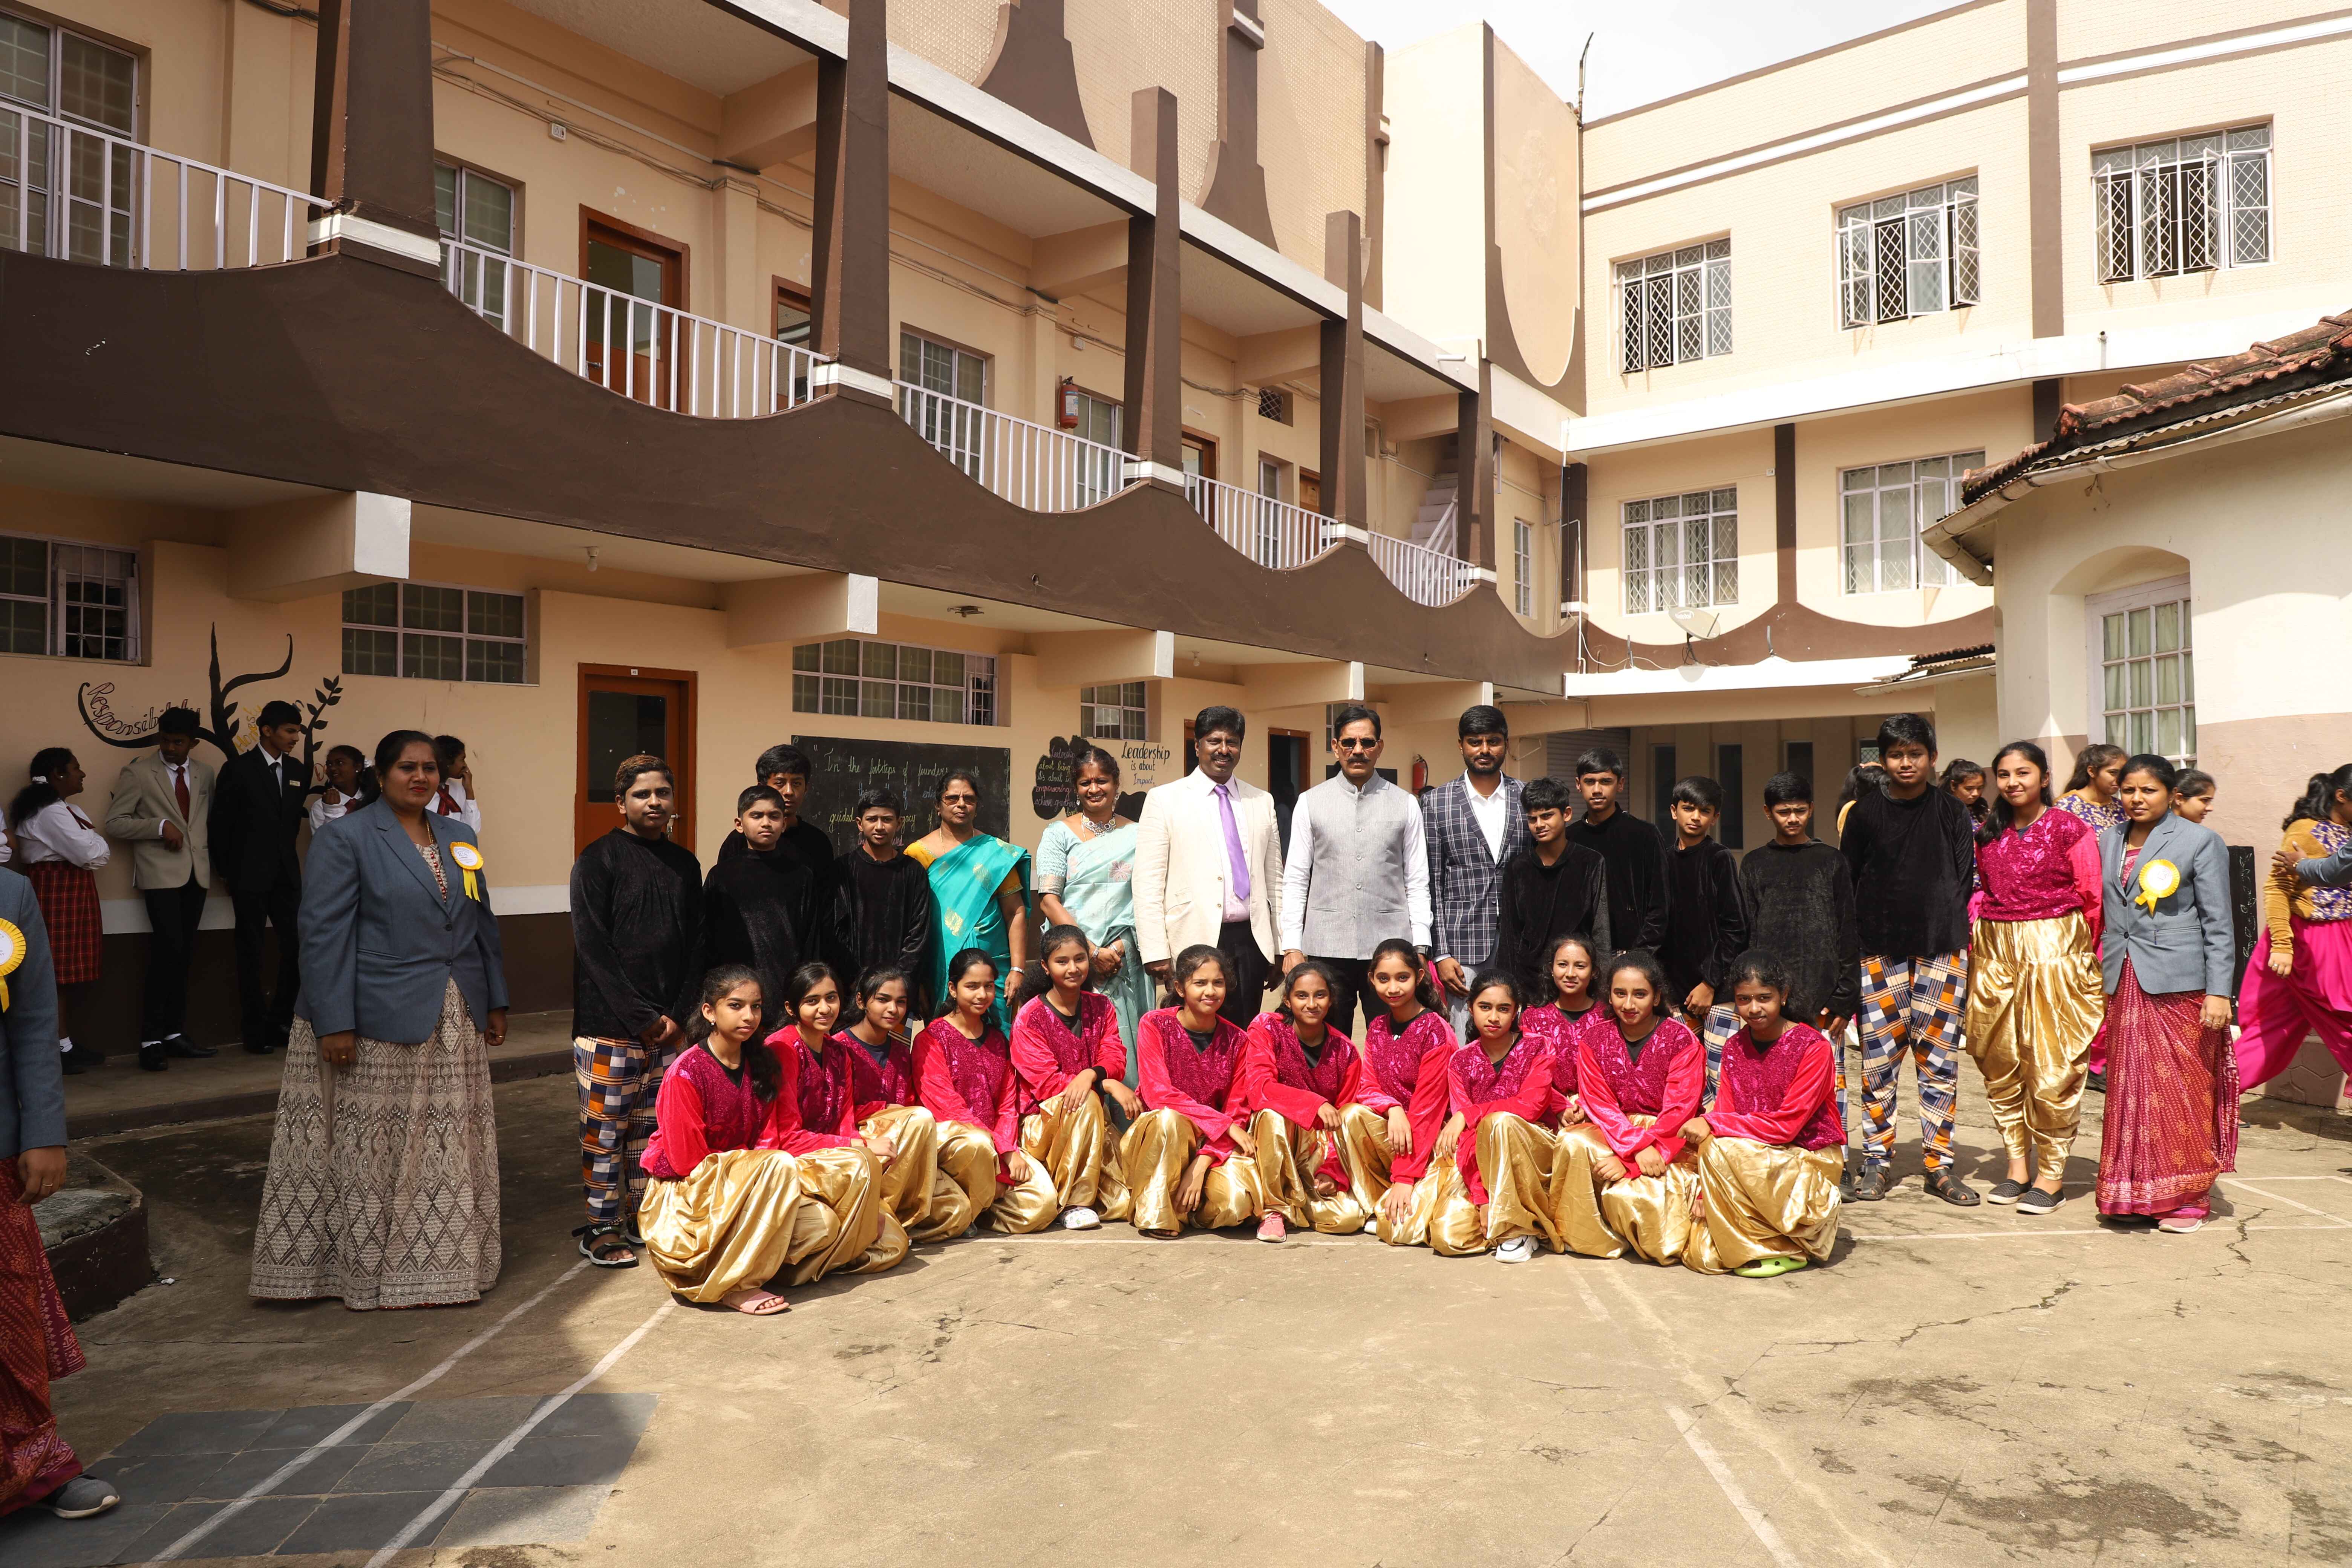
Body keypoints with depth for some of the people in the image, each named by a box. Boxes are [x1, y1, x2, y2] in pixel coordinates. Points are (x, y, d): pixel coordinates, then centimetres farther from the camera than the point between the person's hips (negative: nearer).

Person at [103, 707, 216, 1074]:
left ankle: (174, 1033, 15)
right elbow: (114, 823, -2)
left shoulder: (205, 773, 13)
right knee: (169, 949, -14)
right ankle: (151, 1040, -8)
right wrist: (160, 826, -14)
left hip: (196, 872, 5)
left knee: (184, 955, 8)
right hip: (161, 874, -5)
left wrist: (213, 855, 6)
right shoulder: (138, 774, 1)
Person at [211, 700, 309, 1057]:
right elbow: (221, 822, -2)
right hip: (250, 876, -4)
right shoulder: (239, 769, -6)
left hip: (286, 873, 4)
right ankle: (255, 1030, 12)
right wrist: (224, 871, 1)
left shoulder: (299, 772, 8)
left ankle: (280, 1021, 14)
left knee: (296, 946, 0)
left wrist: (287, 855, 13)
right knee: (251, 951, 4)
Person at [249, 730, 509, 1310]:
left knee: (450, 1147, 10)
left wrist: (495, 1002, 12)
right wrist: (334, 1023, -15)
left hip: (452, 1024, 6)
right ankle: (369, 1268, 19)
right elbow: (324, 933, -10)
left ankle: (440, 1259, 23)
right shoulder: (347, 838, -6)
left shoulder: (459, 838, 12)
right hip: (378, 1023, -5)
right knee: (373, 1148, 4)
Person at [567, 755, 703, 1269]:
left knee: (653, 1128, 9)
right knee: (605, 1129, 2)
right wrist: (642, 1019, -11)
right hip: (609, 1027, -4)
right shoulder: (598, 860, -4)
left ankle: (643, 1217, 22)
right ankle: (602, 1229, 14)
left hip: (669, 1027, 5)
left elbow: (696, 946, 12)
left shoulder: (684, 864, 12)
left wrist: (679, 1015, 0)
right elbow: (594, 947, -10)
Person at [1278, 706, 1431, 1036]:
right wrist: (1292, 947, -2)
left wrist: (1420, 947, -2)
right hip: (1326, 947, 0)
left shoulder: (1404, 804, 6)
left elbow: (1418, 882, 6)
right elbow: (1296, 881, 4)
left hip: (1389, 946, 0)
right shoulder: (1310, 803, 5)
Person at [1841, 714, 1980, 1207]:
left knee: (1939, 1057, 1)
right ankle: (1877, 1161, 9)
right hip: (1880, 951, 0)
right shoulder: (1867, 812, 6)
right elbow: (1846, 881, 8)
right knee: (1879, 1057, 0)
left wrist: (1956, 935, 1)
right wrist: (1856, 940, 3)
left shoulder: (1951, 813, 7)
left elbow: (1966, 881, 9)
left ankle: (1940, 1165, 11)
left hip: (1941, 950, 0)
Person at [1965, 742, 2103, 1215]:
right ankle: (2018, 1163, 19)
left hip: (2054, 951, -5)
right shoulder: (1988, 833, 10)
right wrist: (1976, 936, 9)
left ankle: (2051, 1172, 9)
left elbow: (2093, 898, -3)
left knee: (2052, 1063, -2)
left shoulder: (2069, 829, -5)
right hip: (1996, 953, 5)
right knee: (2000, 1060, 7)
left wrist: (2085, 954, -1)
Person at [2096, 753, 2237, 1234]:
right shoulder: (2107, 844, 12)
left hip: (2178, 986, -4)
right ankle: (2137, 1192, 14)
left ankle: (2186, 1196, 11)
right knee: (2131, 1091, 6)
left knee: (2182, 1091, 0)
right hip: (2124, 986, 4)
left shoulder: (2200, 842, -1)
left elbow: (2218, 924, -4)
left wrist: (2219, 991, -10)